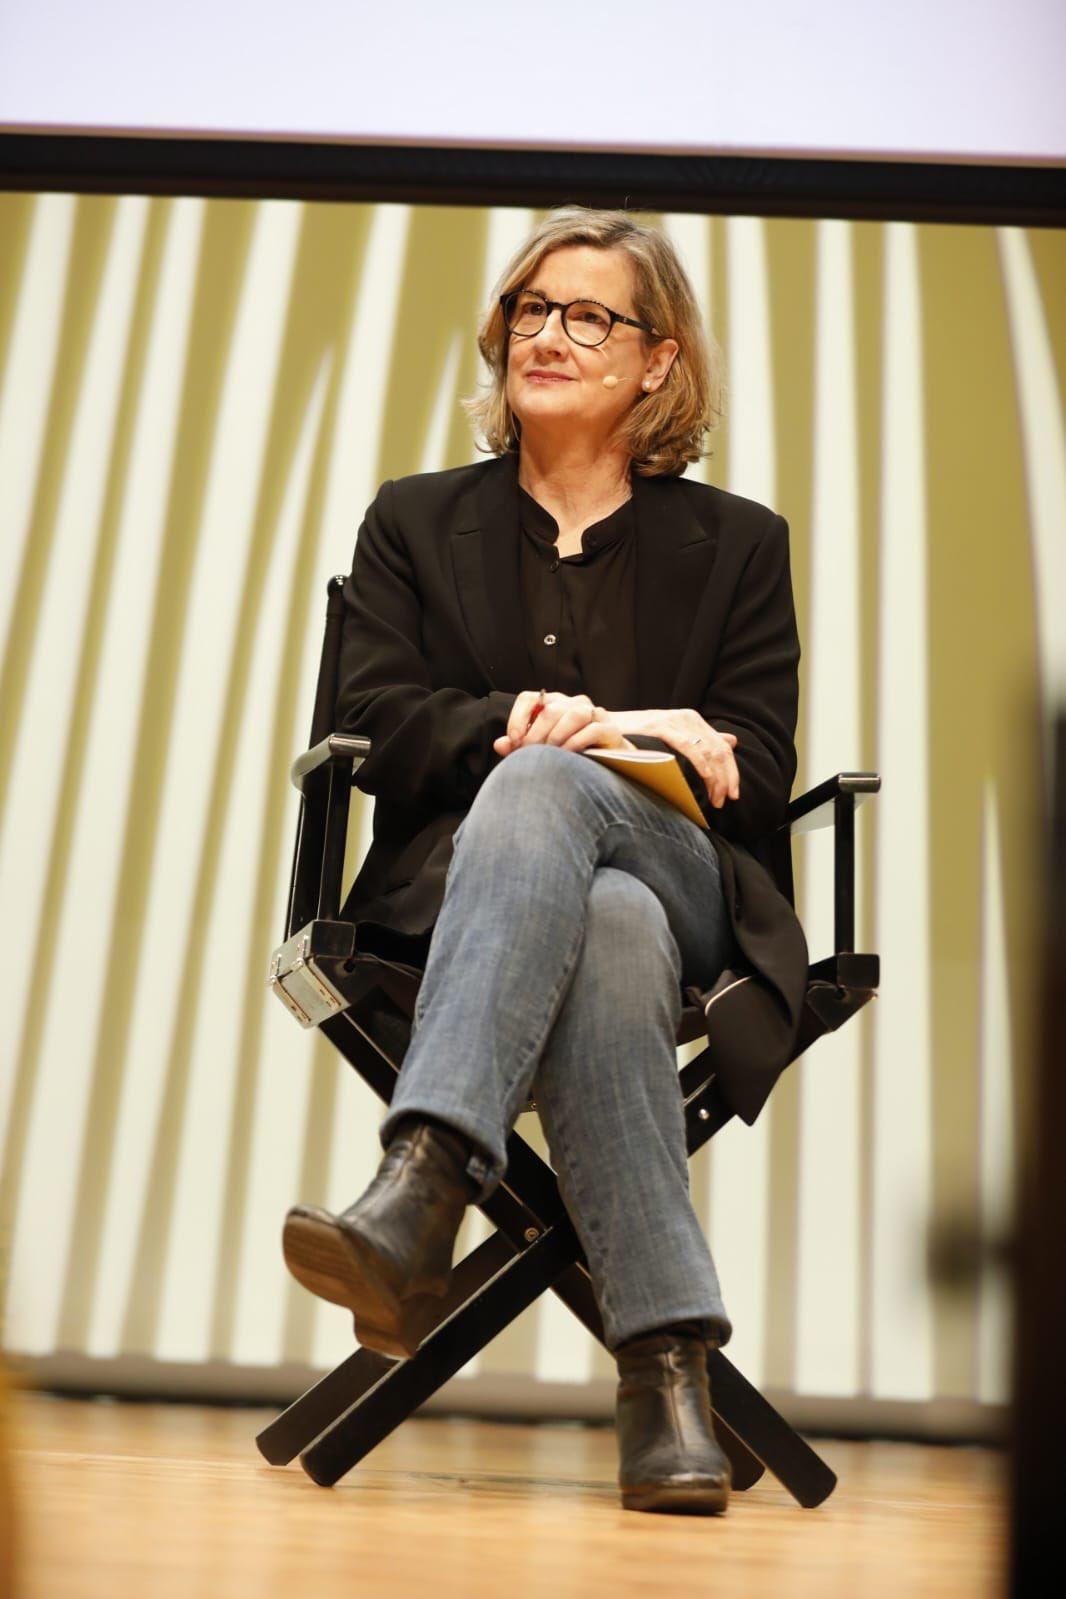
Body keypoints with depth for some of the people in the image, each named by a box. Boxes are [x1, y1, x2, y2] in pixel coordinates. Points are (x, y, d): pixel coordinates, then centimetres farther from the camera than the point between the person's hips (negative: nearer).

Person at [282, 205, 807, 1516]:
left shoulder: (737, 543, 17)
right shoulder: (414, 522, 19)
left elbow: (754, 781, 6)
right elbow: (377, 730, 5)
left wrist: (559, 737, -10)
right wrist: (527, 720, -13)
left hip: (680, 885, 0)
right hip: (459, 881, 1)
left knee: (542, 788, -38)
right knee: (606, 932, -39)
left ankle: (417, 1198, -52)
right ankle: (668, 1368, -45)